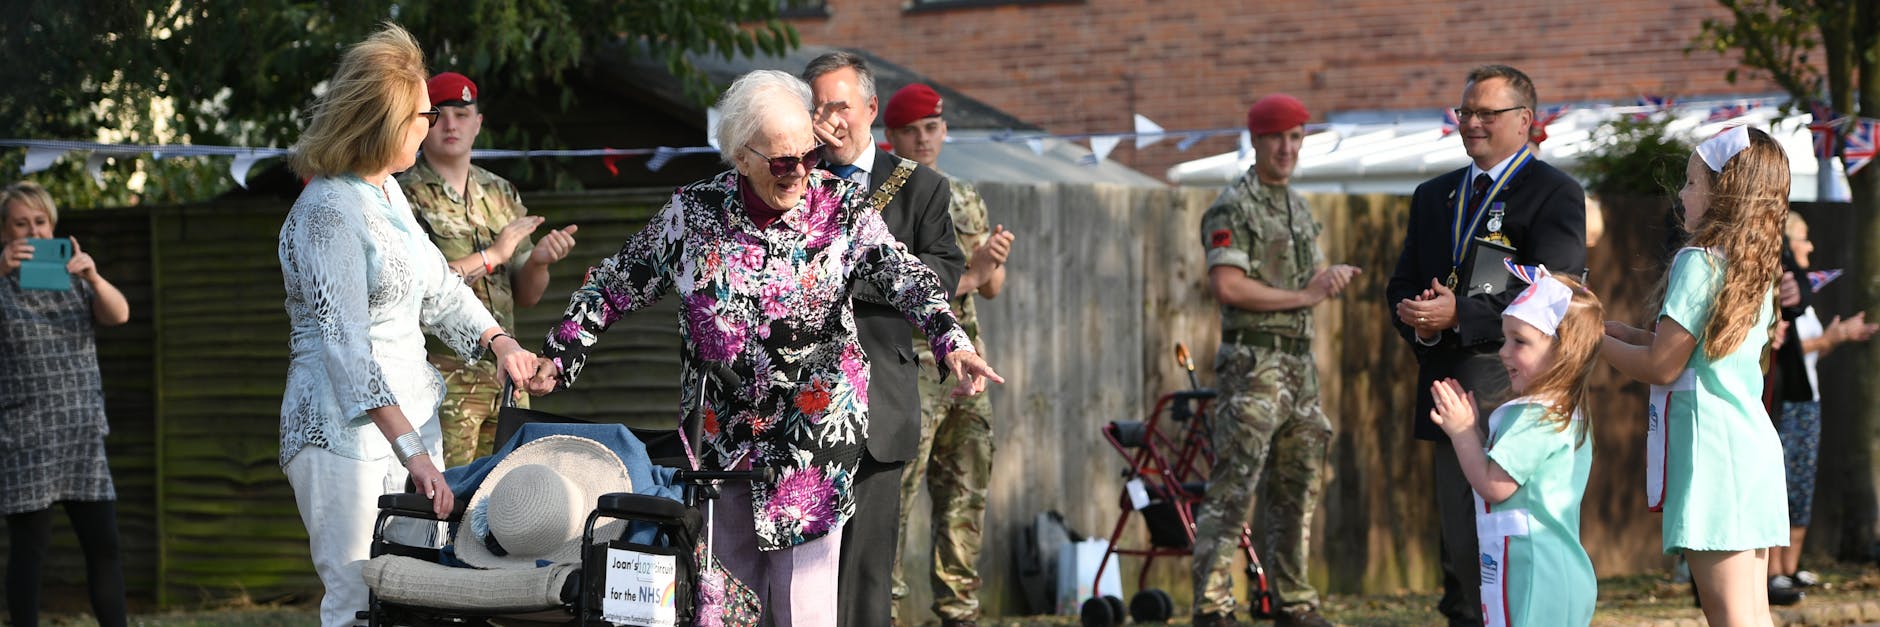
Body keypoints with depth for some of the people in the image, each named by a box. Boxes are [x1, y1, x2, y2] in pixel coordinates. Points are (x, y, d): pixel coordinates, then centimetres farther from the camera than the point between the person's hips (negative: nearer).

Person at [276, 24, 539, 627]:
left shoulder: (387, 191, 13)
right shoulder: (327, 210, -16)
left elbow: (435, 284, 27)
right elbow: (347, 344, -24)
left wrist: (499, 342, 11)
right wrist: (411, 450, -29)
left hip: (410, 412, 9)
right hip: (346, 431, -9)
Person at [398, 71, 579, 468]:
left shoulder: (501, 194, 15)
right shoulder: (405, 195, -4)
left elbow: (527, 296, 16)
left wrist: (539, 260, -5)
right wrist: (493, 255, -14)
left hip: (504, 375, 6)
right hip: (442, 378, -6)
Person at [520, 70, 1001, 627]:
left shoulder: (842, 209, -7)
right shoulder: (694, 211, -2)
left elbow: (904, 277, -20)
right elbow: (617, 282, 8)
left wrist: (951, 345, -38)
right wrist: (559, 355, 5)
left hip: (815, 434, -2)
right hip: (721, 431, 2)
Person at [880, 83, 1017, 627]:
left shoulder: (965, 199, 15)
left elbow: (992, 290, 13)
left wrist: (992, 261, -9)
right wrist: (966, 274, -16)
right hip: (908, 364, -7)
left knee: (965, 498, 9)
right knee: (894, 492, -11)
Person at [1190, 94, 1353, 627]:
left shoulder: (1298, 207, 17)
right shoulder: (1233, 209, -9)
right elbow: (1226, 285, -21)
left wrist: (1334, 275, -2)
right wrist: (1302, 296, -14)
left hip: (1299, 361, 9)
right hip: (1253, 363, -9)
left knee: (1300, 488, 11)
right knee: (1233, 488, -11)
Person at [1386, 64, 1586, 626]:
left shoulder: (1556, 194, -2)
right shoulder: (1433, 196, 19)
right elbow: (1402, 284, 17)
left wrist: (1459, 314, -21)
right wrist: (1414, 317, -8)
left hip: (1519, 395, -6)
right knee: (1460, 549, 11)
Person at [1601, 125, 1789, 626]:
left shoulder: (1699, 262, -12)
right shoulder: (1757, 268, 14)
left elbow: (1661, 367, -11)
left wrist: (1597, 341, 3)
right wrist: (1624, 332, 19)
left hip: (1711, 448, -9)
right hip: (1754, 446, 9)